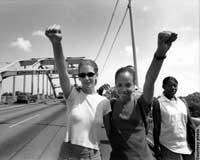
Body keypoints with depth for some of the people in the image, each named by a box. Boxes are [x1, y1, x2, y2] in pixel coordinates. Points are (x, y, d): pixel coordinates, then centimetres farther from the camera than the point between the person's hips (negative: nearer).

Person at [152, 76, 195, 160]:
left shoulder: (183, 102, 5)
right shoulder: (158, 103, -9)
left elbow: (190, 124, 7)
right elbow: (156, 127, -7)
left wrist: (194, 143, 3)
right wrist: (156, 147, -5)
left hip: (186, 146, 5)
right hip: (168, 147, -4)